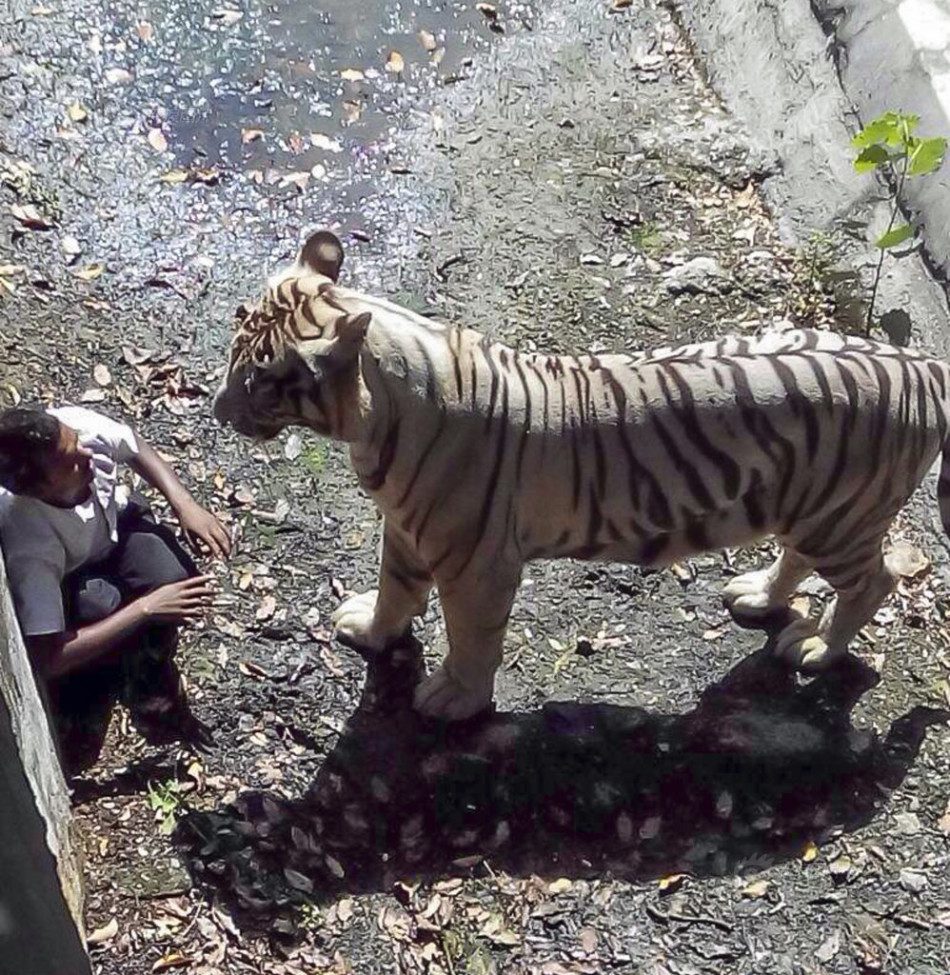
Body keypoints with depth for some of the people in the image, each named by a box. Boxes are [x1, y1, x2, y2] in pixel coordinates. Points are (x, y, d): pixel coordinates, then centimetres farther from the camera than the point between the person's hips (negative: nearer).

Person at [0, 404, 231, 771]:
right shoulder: (30, 544, -44)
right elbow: (49, 660, -39)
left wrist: (186, 505, -22)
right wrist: (146, 607, -37)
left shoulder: (74, 423, -33)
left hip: (111, 524, 5)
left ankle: (157, 706, 5)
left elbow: (135, 447, -8)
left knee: (175, 580, -22)